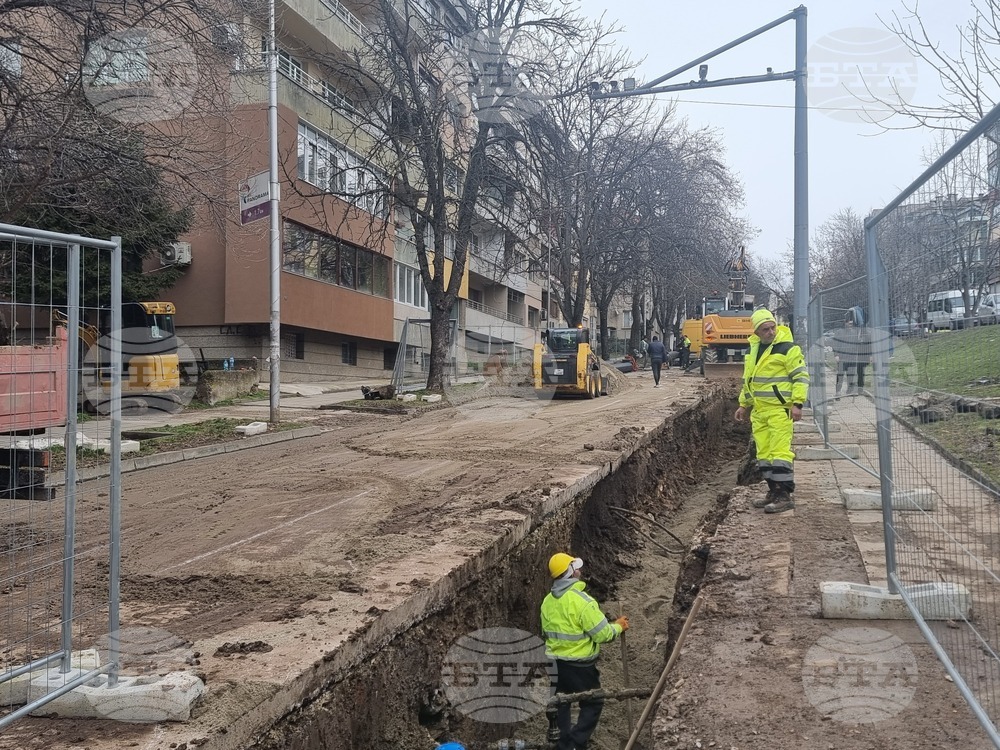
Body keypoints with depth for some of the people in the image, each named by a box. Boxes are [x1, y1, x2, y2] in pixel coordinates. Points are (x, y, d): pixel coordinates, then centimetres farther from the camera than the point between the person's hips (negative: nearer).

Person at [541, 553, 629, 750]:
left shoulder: (547, 601, 1)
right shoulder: (582, 601, -23)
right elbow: (603, 634, -20)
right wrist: (618, 627, -2)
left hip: (555, 662, 7)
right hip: (580, 665, -7)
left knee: (560, 703, 18)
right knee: (593, 704, 9)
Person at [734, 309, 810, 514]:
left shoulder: (788, 348, -7)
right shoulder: (753, 349, 15)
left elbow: (801, 376, -9)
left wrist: (797, 403, -16)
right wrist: (744, 404, 24)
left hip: (779, 409, -8)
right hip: (758, 410, 8)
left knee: (780, 451, -10)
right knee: (763, 453, 10)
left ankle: (785, 496, -6)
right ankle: (774, 491, 20)